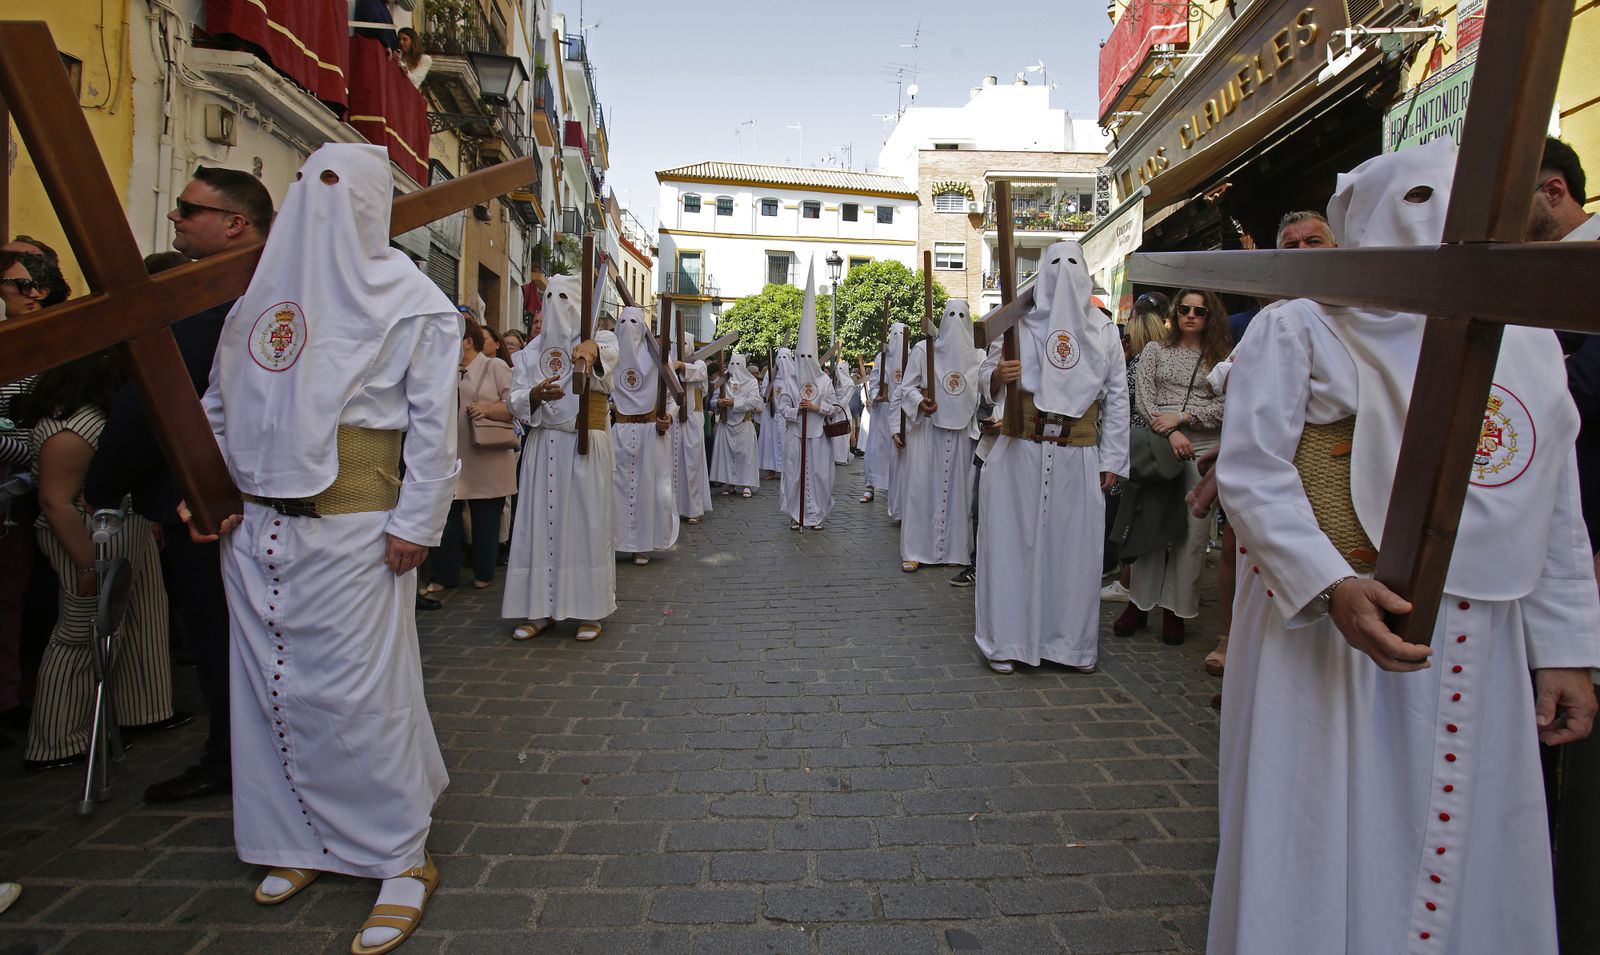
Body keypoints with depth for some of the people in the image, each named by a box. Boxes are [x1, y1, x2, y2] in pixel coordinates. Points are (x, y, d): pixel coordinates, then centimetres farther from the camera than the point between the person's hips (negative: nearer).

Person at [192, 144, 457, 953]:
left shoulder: (407, 298, -3)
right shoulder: (262, 289, 14)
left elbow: (433, 420, -8)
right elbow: (219, 403, 18)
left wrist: (415, 523, -13)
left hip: (349, 528, -6)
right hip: (255, 524, 6)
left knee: (355, 693, -3)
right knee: (271, 687, 11)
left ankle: (402, 858, 11)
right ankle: (303, 840, 29)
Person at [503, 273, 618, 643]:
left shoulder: (599, 340, 3)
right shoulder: (531, 351, 14)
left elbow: (608, 353, -25)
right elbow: (516, 401, 6)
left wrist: (591, 350, -49)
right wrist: (535, 395, -18)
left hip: (586, 446, -3)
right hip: (542, 446, 4)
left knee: (586, 523, -2)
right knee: (539, 524, 3)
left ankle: (589, 611, 6)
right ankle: (539, 609, 11)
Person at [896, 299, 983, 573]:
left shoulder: (977, 355, 8)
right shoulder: (923, 349, 1)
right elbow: (906, 388, 2)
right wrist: (920, 402, -17)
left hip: (962, 431, 3)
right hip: (927, 430, -2)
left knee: (959, 487, 4)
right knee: (923, 486, -2)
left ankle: (955, 548, 13)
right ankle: (914, 550, 2)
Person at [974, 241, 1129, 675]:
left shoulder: (1104, 330, 10)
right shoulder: (1017, 322, 6)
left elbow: (1116, 397, 9)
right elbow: (986, 374, 10)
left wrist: (1111, 459, 4)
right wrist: (998, 375, -16)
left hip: (1078, 458, 1)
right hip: (1020, 454, -1)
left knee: (1076, 546, 4)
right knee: (1014, 540, 1)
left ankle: (1074, 642, 18)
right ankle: (1006, 641, 11)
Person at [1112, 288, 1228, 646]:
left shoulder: (1221, 359, 11)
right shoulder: (1155, 351, 12)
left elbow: (1224, 408, 2)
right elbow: (1144, 400, 3)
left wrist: (1182, 416, -10)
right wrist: (1171, 433, -10)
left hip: (1204, 451, 0)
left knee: (1193, 532, -1)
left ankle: (1176, 609, 8)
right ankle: (1140, 602, 9)